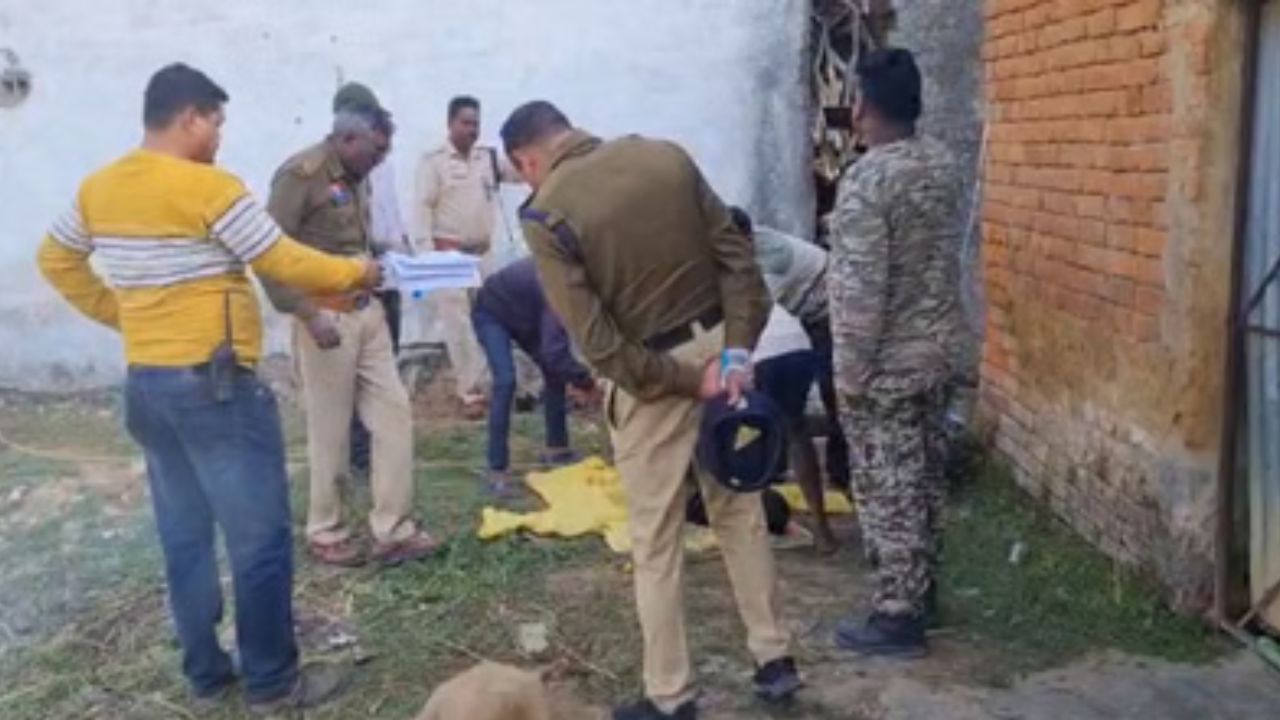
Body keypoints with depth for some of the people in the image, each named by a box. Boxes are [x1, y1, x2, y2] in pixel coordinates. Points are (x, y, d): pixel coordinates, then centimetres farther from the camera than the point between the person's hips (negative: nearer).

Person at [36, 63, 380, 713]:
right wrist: (354, 273, 3)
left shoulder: (98, 189, 8)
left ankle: (205, 674, 25)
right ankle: (272, 681, 11)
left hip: (145, 384, 8)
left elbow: (56, 261, 20)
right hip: (213, 385, -8)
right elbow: (285, 265, -12)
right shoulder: (210, 187, -16)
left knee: (184, 537, 15)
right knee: (259, 537, 2)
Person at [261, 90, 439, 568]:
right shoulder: (300, 174, -14)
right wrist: (308, 314, -21)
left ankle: (394, 530, 14)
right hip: (327, 315, -8)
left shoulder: (355, 178, 13)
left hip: (368, 311, 8)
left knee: (393, 412, 6)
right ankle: (325, 533, 21)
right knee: (330, 431, 3)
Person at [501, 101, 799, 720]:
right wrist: (738, 350, -7)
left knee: (656, 539, 9)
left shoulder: (545, 215, -13)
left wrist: (686, 382, -11)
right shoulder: (666, 156, 1)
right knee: (740, 510, 19)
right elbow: (737, 256, -2)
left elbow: (597, 343, -17)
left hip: (651, 373, -5)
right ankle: (774, 659, 29)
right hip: (717, 348, 5)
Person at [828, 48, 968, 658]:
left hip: (888, 363, -8)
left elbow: (862, 292, -23)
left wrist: (850, 374, -16)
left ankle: (897, 618, 10)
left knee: (889, 489, 1)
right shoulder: (945, 166, 4)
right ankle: (921, 588, 33)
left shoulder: (867, 182, -22)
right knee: (924, 478, 19)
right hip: (939, 348, 8)